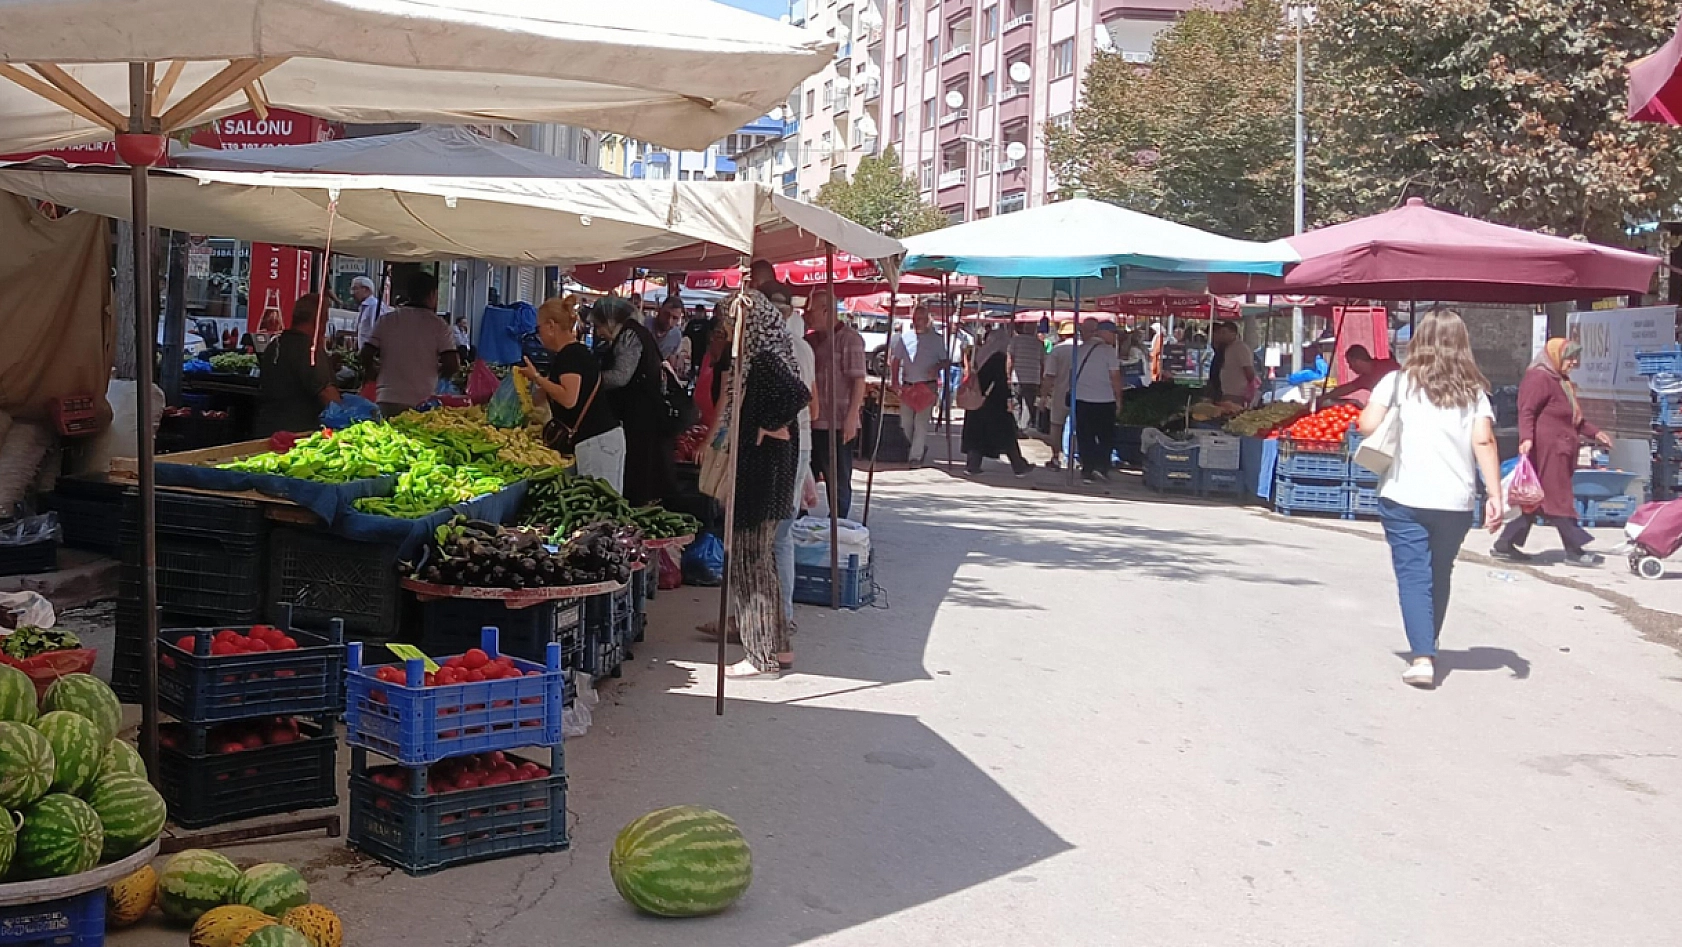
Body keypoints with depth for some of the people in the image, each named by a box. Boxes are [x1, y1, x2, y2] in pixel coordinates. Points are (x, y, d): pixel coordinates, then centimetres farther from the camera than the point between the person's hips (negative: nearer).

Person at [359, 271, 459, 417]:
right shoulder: (439, 325, -2)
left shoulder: (387, 320, 6)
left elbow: (366, 354, 2)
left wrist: (372, 373, 22)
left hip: (387, 400, 2)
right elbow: (452, 364, -9)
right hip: (423, 402, -2)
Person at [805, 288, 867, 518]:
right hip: (811, 422, 8)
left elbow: (858, 380, -13)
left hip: (838, 425, -7)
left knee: (839, 482, 2)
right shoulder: (811, 338, 14)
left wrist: (852, 416, -19)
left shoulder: (849, 338, -8)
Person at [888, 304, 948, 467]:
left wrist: (938, 367, -15)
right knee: (906, 422, 5)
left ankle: (916, 457, -6)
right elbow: (896, 360, 14)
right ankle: (921, 448, 28)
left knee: (922, 422, -10)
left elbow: (947, 361, 7)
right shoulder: (904, 338, 9)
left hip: (928, 386, -3)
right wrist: (895, 380, 3)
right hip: (907, 386, 4)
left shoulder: (936, 339, 3)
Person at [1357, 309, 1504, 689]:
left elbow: (1367, 425, -10)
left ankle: (1422, 657, -14)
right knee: (1439, 576, 19)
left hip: (1404, 498, -3)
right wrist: (1495, 494, -6)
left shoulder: (1399, 381, 1)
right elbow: (1484, 441, -4)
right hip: (1456, 501, 3)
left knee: (1413, 575, -1)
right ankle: (1427, 648, 32)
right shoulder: (1474, 390, 6)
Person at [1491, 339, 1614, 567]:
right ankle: (1574, 551, -3)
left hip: (1558, 451, 11)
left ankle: (1505, 545, 11)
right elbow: (1526, 412, -21)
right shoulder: (1540, 378, -10)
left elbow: (1573, 419, 33)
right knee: (1559, 498, -6)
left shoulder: (1561, 382, 23)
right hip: (1546, 450, -11)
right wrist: (1526, 438, -34)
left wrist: (1595, 433, 30)